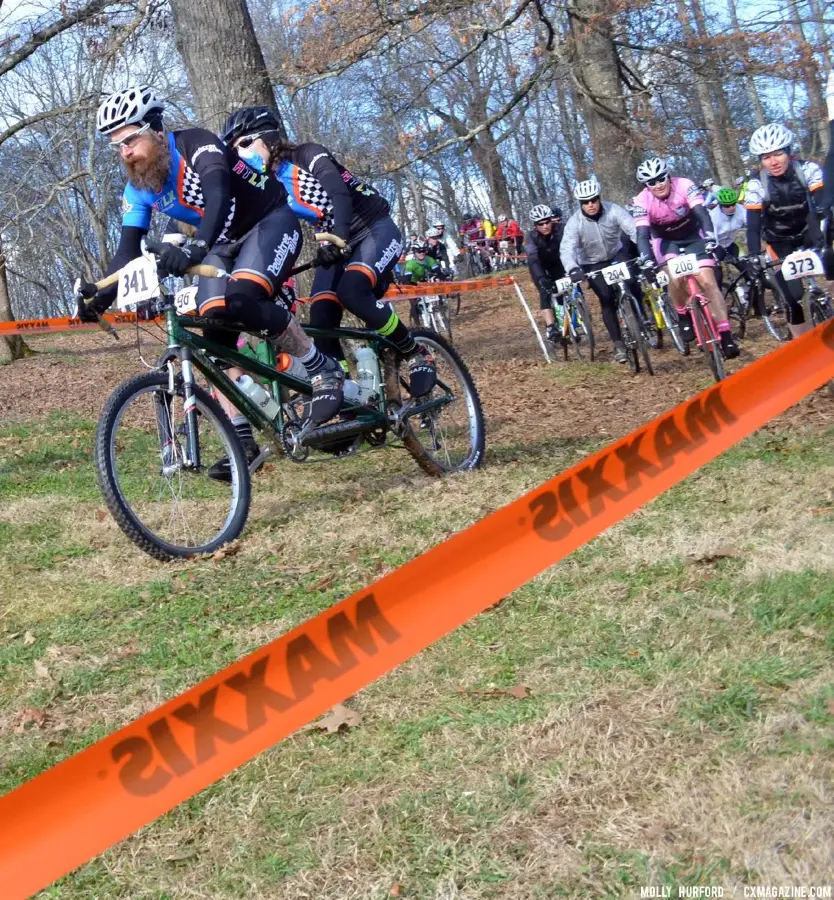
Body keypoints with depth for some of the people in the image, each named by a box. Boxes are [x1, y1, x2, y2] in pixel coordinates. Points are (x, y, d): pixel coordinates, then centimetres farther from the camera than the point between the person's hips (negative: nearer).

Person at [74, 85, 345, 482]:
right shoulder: (138, 188, -6)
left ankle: (323, 369, -14)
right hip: (225, 244, 7)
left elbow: (218, 193, -43)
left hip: (270, 223, -7)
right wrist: (101, 294, -24)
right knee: (216, 337, -9)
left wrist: (196, 246, -61)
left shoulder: (196, 145, -26)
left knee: (242, 301, -33)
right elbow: (129, 248, -7)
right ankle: (242, 441, -4)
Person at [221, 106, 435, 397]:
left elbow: (339, 190, -30)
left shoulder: (307, 155, -14)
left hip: (375, 230, -6)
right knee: (320, 319, -14)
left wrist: (337, 238, -46)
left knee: (351, 290, -33)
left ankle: (417, 354, -16)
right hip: (337, 243, 7)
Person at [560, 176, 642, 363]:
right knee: (607, 299, -13)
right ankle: (618, 344, -3)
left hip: (617, 253, 1)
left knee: (632, 284, -23)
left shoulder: (613, 210, -23)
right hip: (593, 263, -1)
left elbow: (634, 229, -32)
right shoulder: (574, 222, -24)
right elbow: (567, 248, -34)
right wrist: (573, 269, -54)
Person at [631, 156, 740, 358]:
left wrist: (710, 236, -50)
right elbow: (642, 234, -29)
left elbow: (701, 213, -33)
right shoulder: (641, 202, -22)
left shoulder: (684, 186, -24)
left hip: (693, 236, 0)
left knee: (708, 281, -16)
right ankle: (684, 316, -3)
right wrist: (646, 258, -47)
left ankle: (726, 336, -16)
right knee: (676, 278, -30)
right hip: (666, 241, 0)